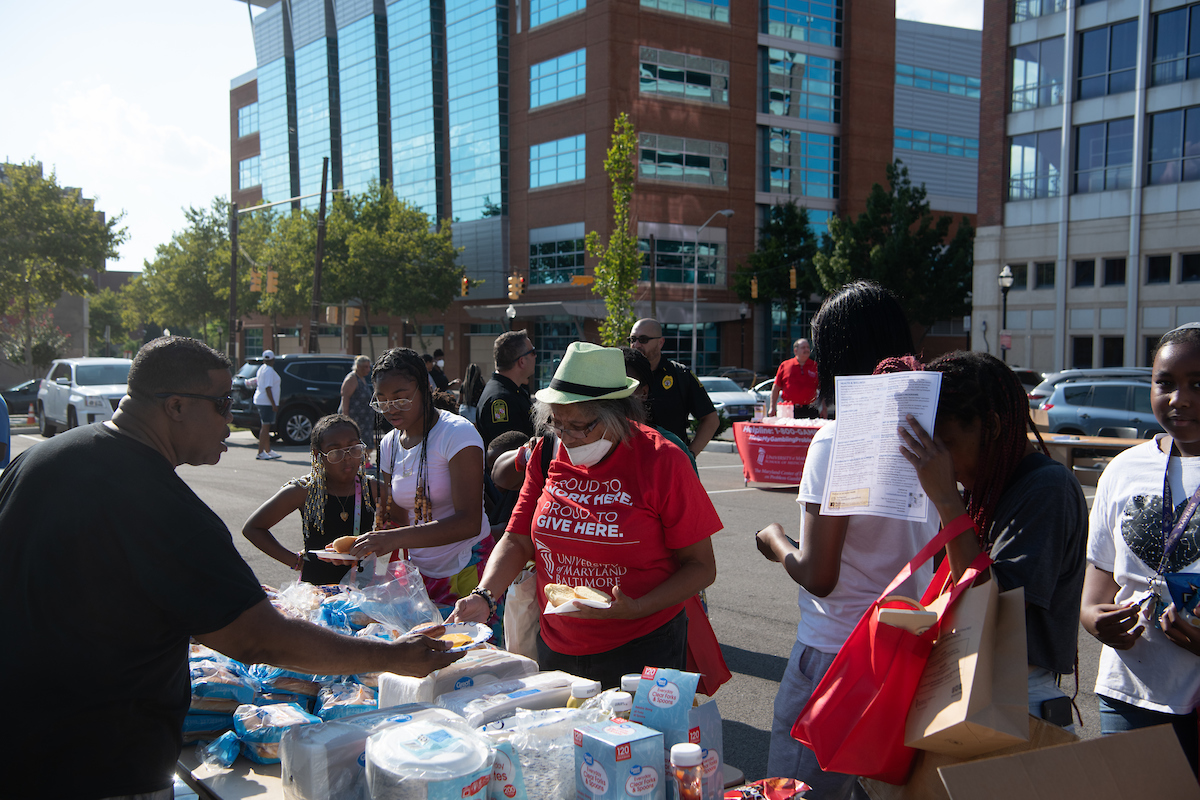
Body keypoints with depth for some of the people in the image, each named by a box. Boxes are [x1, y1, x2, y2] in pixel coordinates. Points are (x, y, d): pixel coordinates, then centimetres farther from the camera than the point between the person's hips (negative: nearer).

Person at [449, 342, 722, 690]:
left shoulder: (662, 462, -14)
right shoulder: (548, 455, 0)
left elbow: (701, 566, -11)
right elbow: (518, 540, 3)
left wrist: (638, 609, -24)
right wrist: (484, 596, -15)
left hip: (641, 648, -4)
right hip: (556, 648, 4)